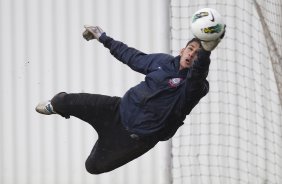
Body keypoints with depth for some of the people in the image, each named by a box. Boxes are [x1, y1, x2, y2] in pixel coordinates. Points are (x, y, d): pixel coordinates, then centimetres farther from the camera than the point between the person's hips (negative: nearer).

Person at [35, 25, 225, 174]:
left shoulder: (193, 86, -20)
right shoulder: (163, 61, -1)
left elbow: (198, 73, -45)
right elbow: (131, 56, 17)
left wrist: (205, 52, -67)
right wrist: (103, 37, 26)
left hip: (138, 137, -4)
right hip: (120, 110, 4)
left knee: (94, 167, 5)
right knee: (68, 102, 1)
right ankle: (55, 105, 40)